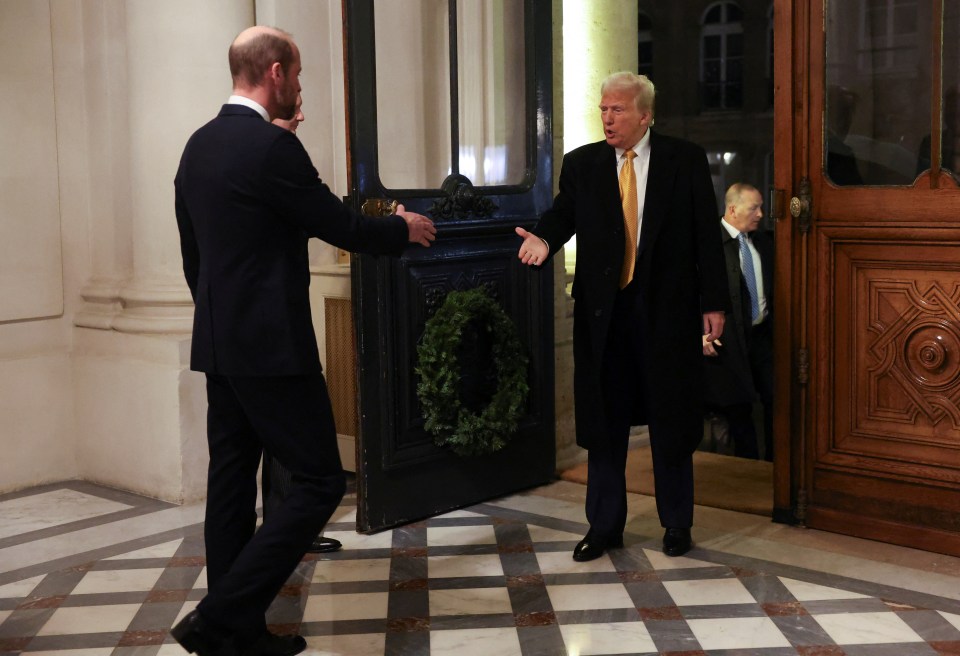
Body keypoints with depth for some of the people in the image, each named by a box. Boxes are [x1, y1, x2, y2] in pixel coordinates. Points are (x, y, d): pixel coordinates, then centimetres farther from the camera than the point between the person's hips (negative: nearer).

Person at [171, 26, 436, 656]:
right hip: (272, 345, -9)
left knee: (231, 480, 12)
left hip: (219, 344, 9)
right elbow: (341, 226, -11)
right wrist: (403, 229, 8)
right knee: (319, 481, -2)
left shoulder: (198, 146, 11)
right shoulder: (273, 147, -16)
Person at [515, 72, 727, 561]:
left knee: (671, 419, 8)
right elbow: (563, 215, -4)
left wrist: (713, 302, -4)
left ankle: (677, 523, 23)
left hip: (668, 307, -2)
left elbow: (706, 233, -1)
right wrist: (544, 239, -27)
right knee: (604, 420, 8)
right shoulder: (581, 164, 7)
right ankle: (604, 525, 19)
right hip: (604, 310, 2)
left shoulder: (685, 160, 1)